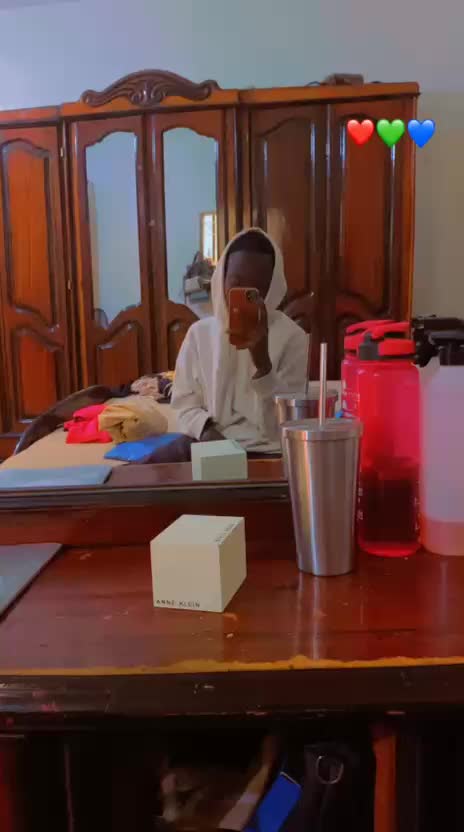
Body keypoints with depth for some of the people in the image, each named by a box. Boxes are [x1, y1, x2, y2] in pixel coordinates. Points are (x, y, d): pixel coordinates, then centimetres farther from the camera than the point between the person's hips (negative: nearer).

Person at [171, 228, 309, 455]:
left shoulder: (292, 337, -5)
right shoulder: (199, 333, 5)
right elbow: (185, 406, 8)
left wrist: (262, 361, -24)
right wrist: (207, 431, -12)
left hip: (267, 452, -3)